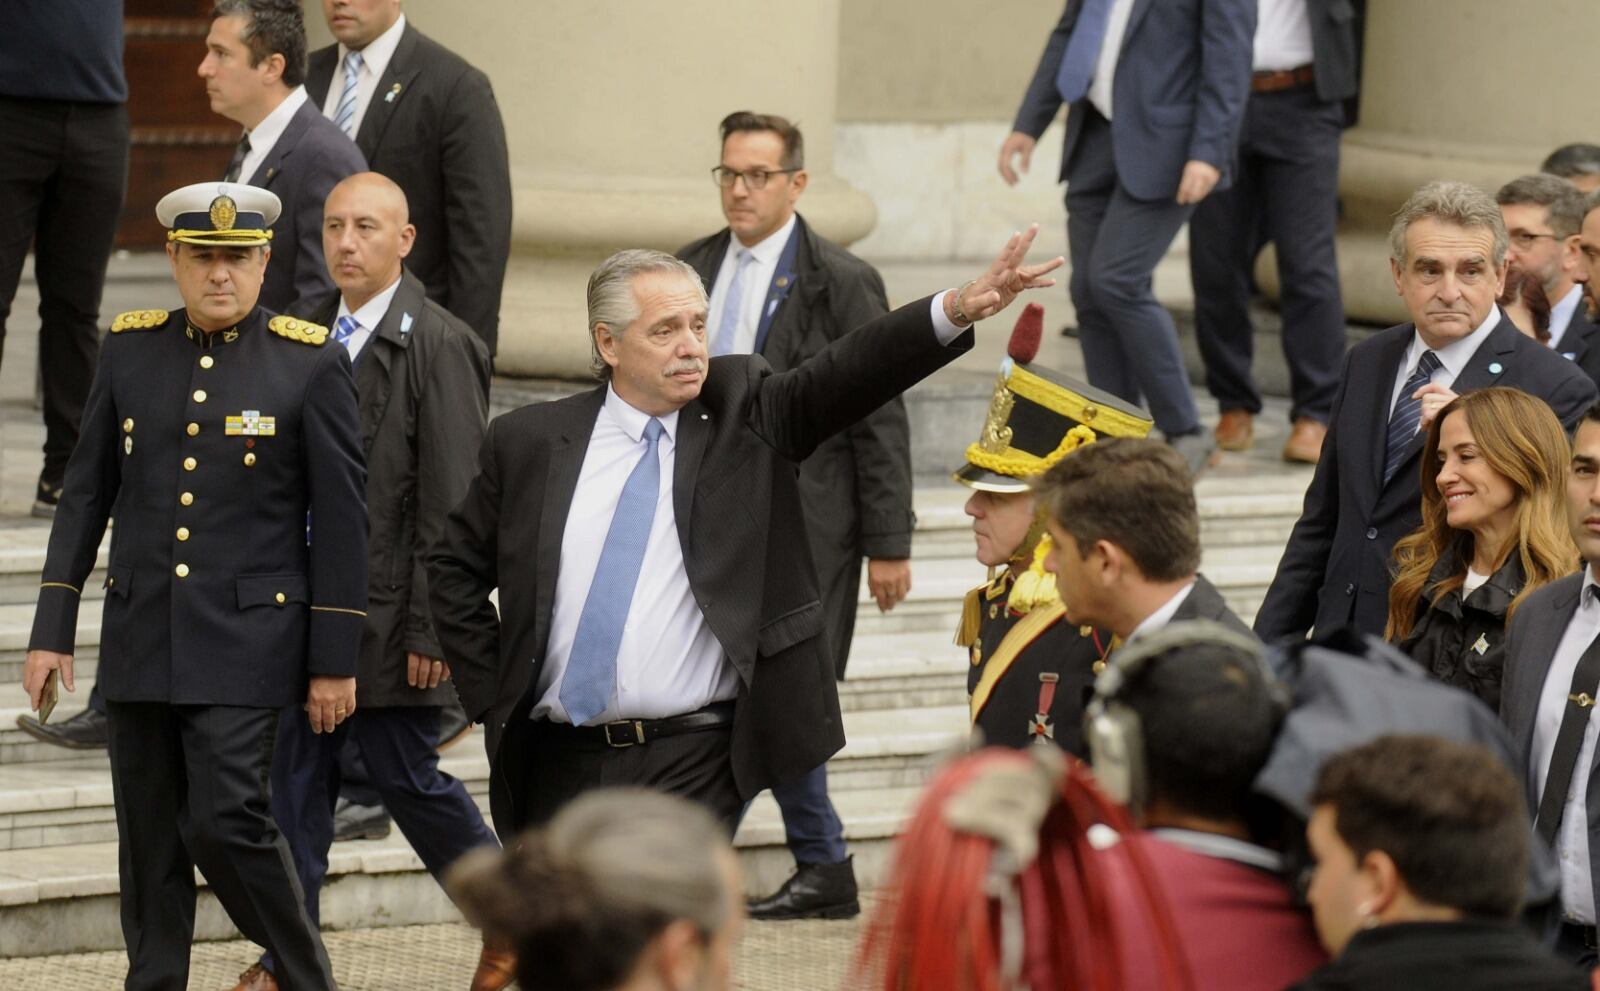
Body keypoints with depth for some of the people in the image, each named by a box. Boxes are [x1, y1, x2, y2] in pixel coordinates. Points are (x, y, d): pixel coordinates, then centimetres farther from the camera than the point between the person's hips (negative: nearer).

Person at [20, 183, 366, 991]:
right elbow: (85, 495, 10)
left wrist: (334, 662, -5)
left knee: (226, 821, -12)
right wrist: (52, 631, 6)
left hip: (245, 643, -4)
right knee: (149, 840, 7)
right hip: (139, 642, 4)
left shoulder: (311, 363, -4)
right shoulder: (129, 350, 6)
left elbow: (341, 522, -3)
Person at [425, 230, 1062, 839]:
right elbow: (454, 569, 14)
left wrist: (959, 309, -30)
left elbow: (848, 372, -13)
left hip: (692, 769, -3)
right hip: (557, 764, 3)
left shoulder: (746, 415, 2)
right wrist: (490, 699, 5)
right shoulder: (528, 441, 5)